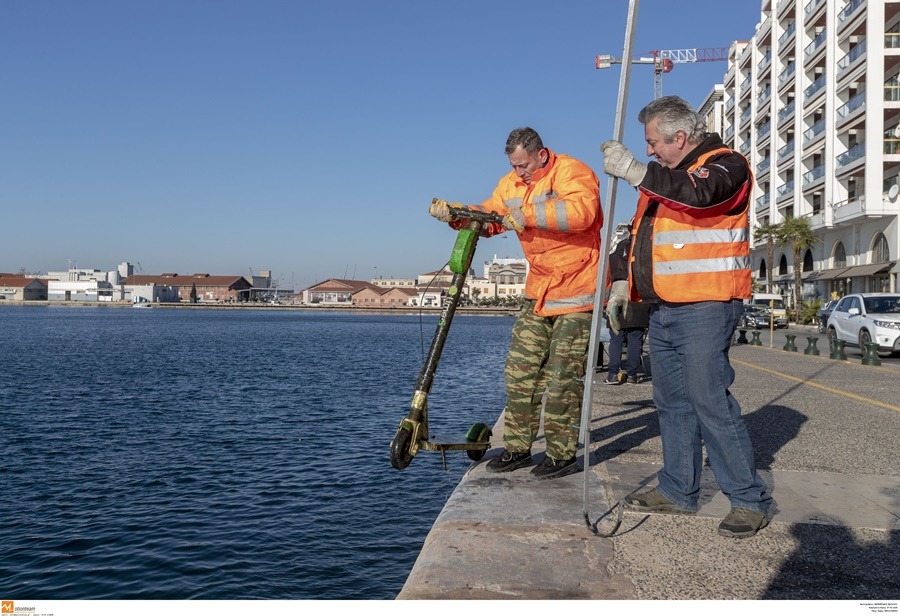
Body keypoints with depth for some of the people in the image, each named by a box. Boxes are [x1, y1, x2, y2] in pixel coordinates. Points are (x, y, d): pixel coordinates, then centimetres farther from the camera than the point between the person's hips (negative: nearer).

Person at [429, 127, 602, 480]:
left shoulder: (571, 171, -12)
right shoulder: (512, 183, 11)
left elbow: (581, 211, -30)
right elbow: (488, 218, 11)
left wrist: (528, 215, -30)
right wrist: (453, 213, -6)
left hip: (576, 292, -7)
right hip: (538, 292, 8)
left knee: (562, 378, -4)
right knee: (520, 371, 6)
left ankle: (562, 455, 8)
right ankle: (517, 448, 16)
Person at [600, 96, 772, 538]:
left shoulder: (725, 165, -5)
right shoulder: (662, 178, 21)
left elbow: (699, 193, -29)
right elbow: (642, 235, 29)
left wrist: (634, 170, -28)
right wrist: (626, 281, 19)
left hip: (704, 308, -9)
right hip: (663, 309, 9)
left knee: (710, 400, -10)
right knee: (672, 402, 11)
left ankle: (749, 500, 0)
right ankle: (678, 491, 21)